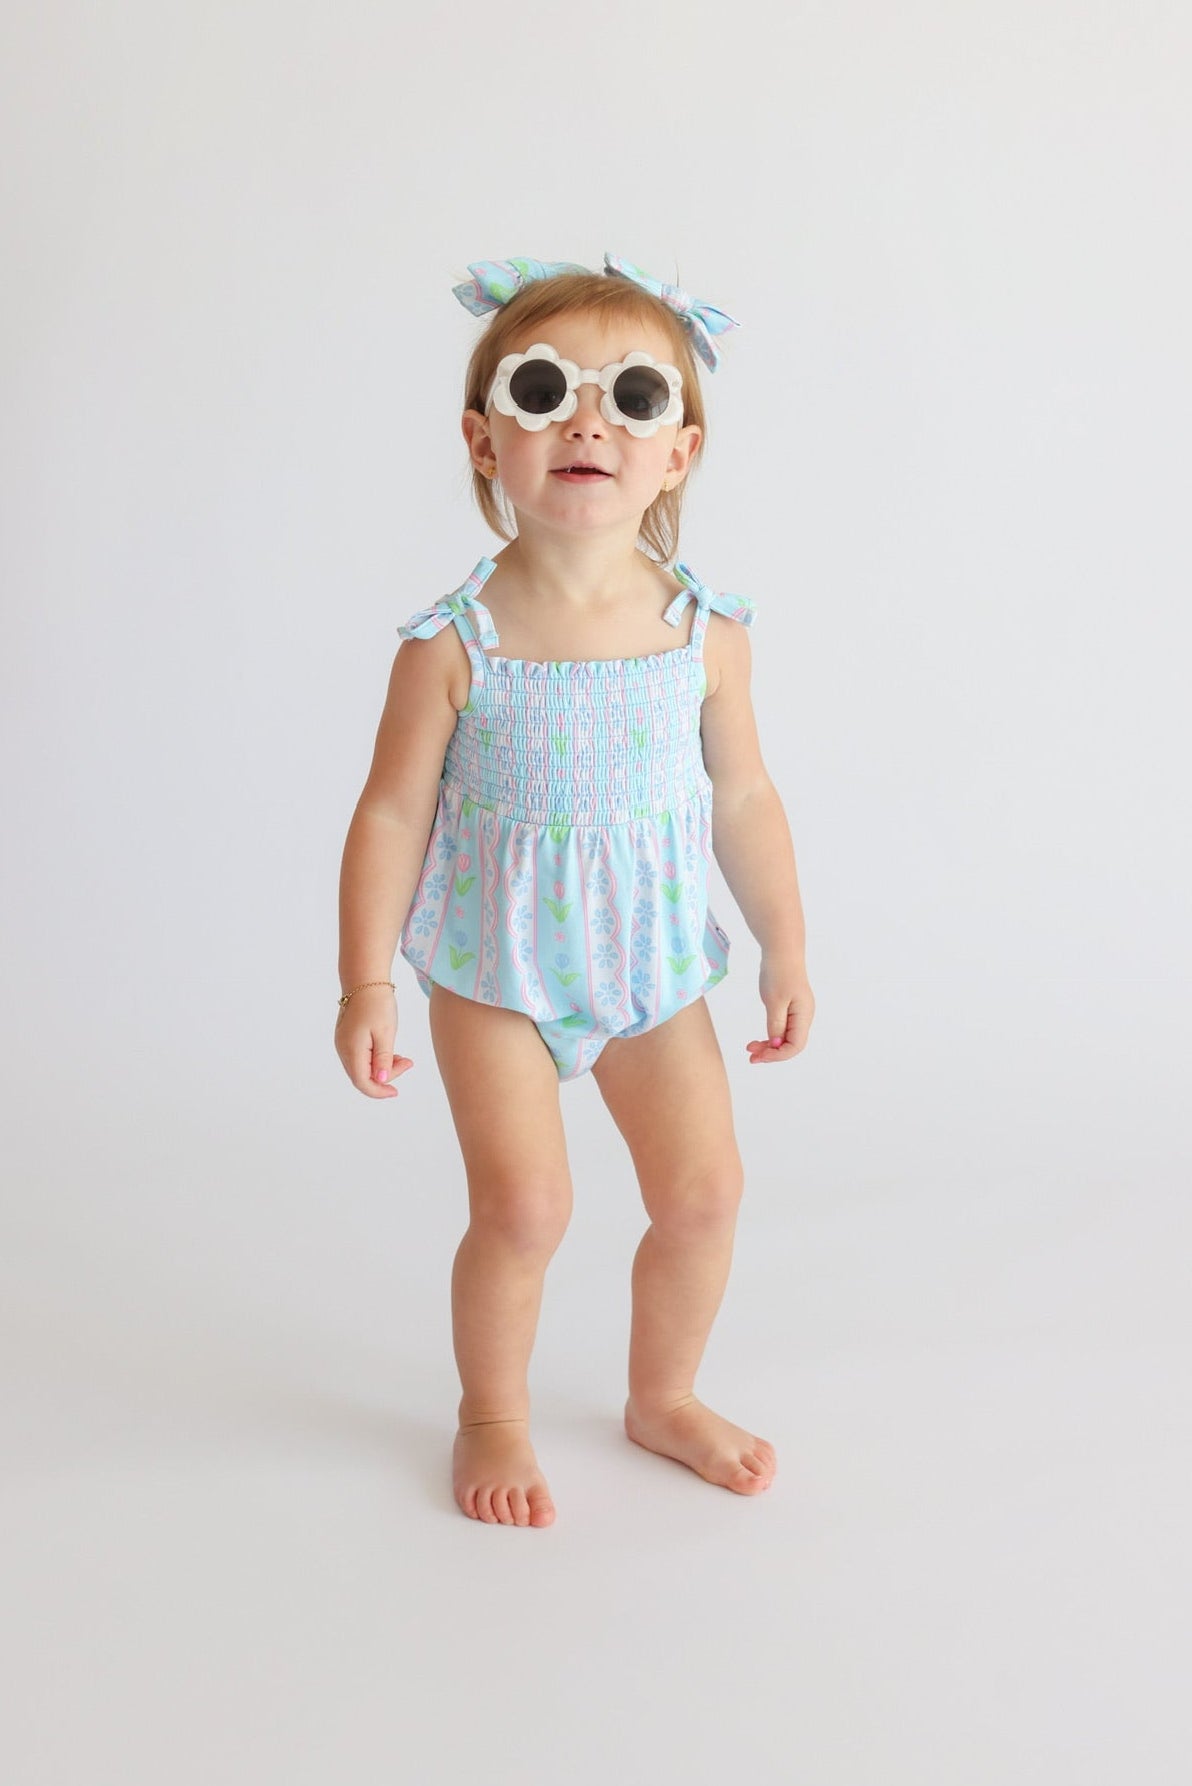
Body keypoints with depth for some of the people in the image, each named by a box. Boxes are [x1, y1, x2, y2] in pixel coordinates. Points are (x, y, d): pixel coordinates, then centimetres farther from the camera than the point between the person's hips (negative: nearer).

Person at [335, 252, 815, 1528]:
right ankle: (493, 1418, 20)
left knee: (704, 1190, 6)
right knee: (522, 1204, -9)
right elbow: (393, 813, -10)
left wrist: (785, 952, 9)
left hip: (656, 972, 3)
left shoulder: (704, 633, -8)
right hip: (495, 977, -3)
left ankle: (663, 1397, 33)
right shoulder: (451, 644, -16)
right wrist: (365, 986, -11)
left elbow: (742, 798, 3)